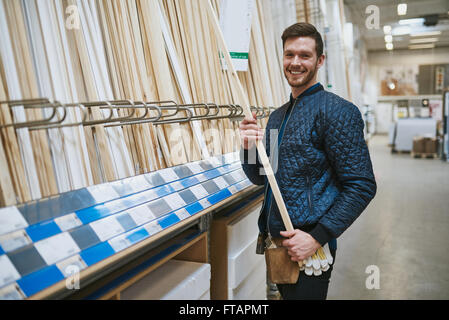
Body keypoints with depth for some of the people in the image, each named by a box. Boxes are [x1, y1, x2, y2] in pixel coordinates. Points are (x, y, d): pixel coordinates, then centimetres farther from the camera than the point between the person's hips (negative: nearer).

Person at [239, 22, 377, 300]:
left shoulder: (337, 110, -13)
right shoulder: (277, 116, 10)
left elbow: (362, 186, -16)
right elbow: (261, 178, 14)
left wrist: (317, 237, -20)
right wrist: (249, 148, -7)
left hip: (308, 248, -7)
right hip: (275, 242, 7)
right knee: (283, 294, 22)